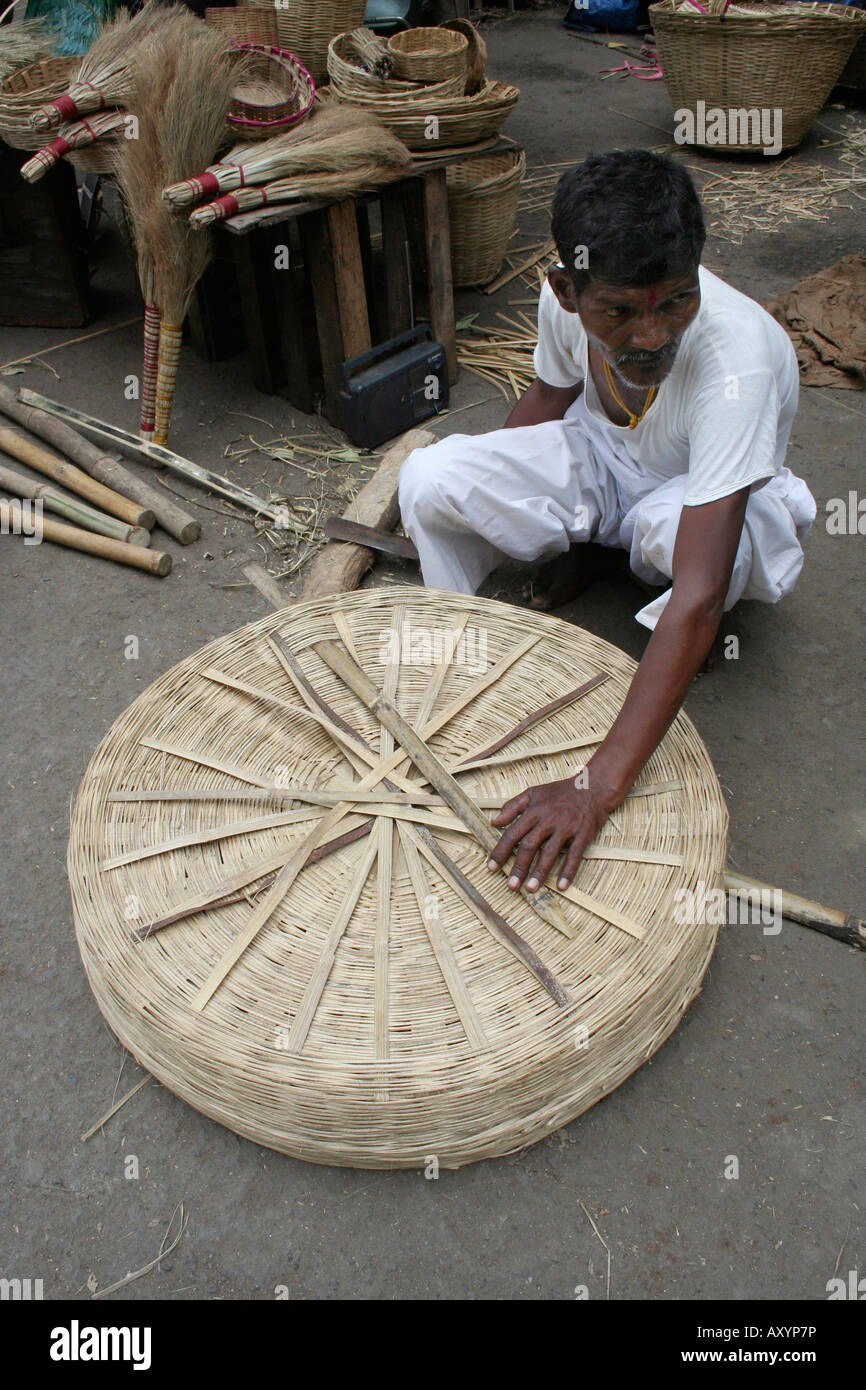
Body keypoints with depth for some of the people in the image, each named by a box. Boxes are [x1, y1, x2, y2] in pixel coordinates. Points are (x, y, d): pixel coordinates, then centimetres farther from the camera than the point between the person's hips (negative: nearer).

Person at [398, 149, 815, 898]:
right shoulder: (566, 299, -23)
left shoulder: (738, 362, -39)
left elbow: (698, 596, -46)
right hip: (600, 454, 4)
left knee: (668, 526, -41)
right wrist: (486, 489, 3)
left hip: (711, 496, -3)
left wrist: (598, 785, -52)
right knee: (431, 478, -21)